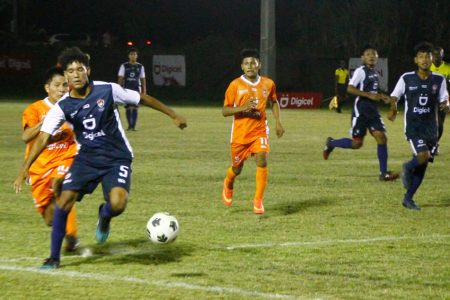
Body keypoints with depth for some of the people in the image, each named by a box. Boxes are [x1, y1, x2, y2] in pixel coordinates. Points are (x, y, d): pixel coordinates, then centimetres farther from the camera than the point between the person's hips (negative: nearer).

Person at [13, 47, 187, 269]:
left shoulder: (108, 90, -13)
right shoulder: (62, 107, -9)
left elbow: (143, 99, 0)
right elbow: (43, 138, -16)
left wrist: (173, 115, 8)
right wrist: (25, 169, -28)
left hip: (116, 159, -2)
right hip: (86, 158, 2)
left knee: (117, 204, -26)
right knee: (64, 201, -14)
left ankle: (104, 217, 15)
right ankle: (54, 257, 4)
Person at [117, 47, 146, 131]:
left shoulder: (140, 66, 7)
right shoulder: (124, 66, 2)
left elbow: (143, 79, 9)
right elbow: (120, 78, 2)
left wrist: (144, 90, 5)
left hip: (136, 89, 0)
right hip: (127, 89, 0)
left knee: (135, 108, -7)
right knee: (128, 108, 3)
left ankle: (133, 126, -7)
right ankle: (130, 125, 16)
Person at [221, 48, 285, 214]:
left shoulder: (268, 84, 1)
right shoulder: (235, 85, -8)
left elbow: (274, 102, 21)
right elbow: (225, 111, -7)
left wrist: (278, 122, 9)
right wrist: (243, 108, -23)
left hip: (260, 131, 1)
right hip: (240, 133, -1)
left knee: (262, 162, -19)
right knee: (237, 168, 11)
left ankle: (258, 200, -8)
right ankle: (228, 185, 46)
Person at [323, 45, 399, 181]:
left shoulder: (375, 73, 15)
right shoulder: (361, 71, -11)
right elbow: (350, 88, -21)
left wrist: (380, 96, 11)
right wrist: (369, 95, -24)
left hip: (373, 111, 7)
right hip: (361, 110, -7)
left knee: (381, 137, -6)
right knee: (357, 143, -6)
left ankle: (383, 173, -4)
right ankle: (331, 143, 21)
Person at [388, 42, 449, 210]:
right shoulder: (407, 79, -2)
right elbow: (394, 97, 7)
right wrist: (393, 109, -13)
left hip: (431, 128, 3)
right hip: (413, 127, -3)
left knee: (423, 165, 5)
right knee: (423, 156, -23)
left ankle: (408, 199, 19)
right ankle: (407, 168, 12)